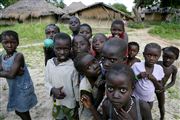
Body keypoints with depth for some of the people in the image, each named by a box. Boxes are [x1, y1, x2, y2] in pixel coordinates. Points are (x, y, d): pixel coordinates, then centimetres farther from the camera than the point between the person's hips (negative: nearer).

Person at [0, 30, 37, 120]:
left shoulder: (19, 56, -22)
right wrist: (12, 72, -24)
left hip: (24, 88, -7)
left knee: (23, 112, 11)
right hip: (14, 89, 7)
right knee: (18, 111, 24)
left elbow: (11, 75, -27)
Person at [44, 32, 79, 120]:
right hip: (56, 103, 4)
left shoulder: (72, 66, -20)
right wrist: (53, 90, -21)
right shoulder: (50, 63, -10)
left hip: (70, 104, -3)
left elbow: (76, 87, -11)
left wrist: (78, 105, -3)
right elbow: (47, 82, 0)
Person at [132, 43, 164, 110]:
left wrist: (154, 79, -22)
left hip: (149, 100, 3)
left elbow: (160, 88, -4)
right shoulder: (136, 66, -19)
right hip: (135, 98, -2)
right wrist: (138, 76, -29)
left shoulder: (159, 69, -10)